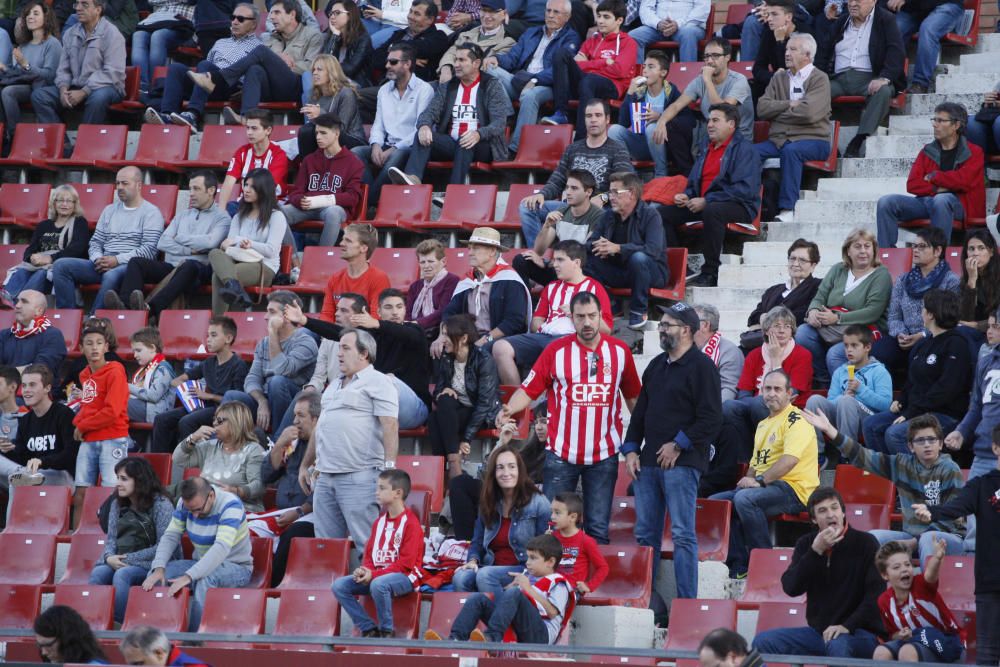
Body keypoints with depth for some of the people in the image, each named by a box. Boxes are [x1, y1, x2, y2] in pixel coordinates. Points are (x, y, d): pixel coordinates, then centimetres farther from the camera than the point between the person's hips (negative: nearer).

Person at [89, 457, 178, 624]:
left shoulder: (161, 504, -5)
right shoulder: (117, 503, 15)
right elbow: (111, 537, 15)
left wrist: (129, 559, -13)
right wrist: (109, 557, -9)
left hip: (150, 564, -5)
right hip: (120, 562, 5)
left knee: (122, 574, -35)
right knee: (98, 573, -27)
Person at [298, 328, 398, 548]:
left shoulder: (377, 383, -3)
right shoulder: (334, 385, 24)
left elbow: (390, 425, -13)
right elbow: (320, 428, 30)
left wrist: (389, 466, -22)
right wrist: (305, 465, 28)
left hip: (359, 478, -8)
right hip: (324, 478, 8)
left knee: (366, 543, -11)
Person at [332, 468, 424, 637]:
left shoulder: (410, 523, -11)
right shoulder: (380, 521, 15)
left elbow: (405, 563, -16)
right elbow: (369, 553, 17)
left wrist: (374, 574, -21)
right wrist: (365, 570, -7)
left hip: (404, 576, -8)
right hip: (376, 574, 8)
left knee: (378, 584, -40)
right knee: (339, 585, -9)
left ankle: (386, 631, -20)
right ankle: (369, 629, -8)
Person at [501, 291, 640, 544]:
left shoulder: (620, 351, 3)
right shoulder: (556, 351, -2)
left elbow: (633, 396, 13)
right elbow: (529, 390, -4)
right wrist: (508, 409, -22)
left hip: (604, 455, 1)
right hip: (561, 454, -1)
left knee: (598, 529, 5)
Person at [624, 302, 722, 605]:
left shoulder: (702, 367, -6)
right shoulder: (656, 366, 19)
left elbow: (711, 419, -12)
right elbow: (640, 412, 23)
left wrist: (678, 445, -12)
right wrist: (631, 450, 12)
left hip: (681, 463, -8)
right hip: (648, 461, 8)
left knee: (682, 535, -7)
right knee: (645, 533, 8)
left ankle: (686, 602, -6)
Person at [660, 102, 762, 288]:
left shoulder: (744, 150, -7)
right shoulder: (706, 148, 20)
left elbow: (745, 189, -19)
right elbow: (694, 182, 28)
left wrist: (706, 201, -21)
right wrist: (686, 196, 2)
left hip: (739, 207, -8)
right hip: (702, 205, 8)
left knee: (711, 211, -40)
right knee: (663, 213, -5)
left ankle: (710, 273, -34)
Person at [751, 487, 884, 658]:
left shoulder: (865, 543, -5)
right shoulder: (806, 544, 8)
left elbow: (876, 595, -12)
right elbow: (790, 588, -6)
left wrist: (847, 626, -23)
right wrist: (816, 551, -16)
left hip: (859, 633, -5)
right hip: (818, 631, 5)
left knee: (837, 644, -39)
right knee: (763, 641, -14)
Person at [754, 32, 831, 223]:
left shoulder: (820, 79, 1)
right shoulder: (779, 78, 20)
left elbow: (809, 112, -15)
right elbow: (762, 108, 6)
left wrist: (778, 111, -2)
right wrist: (789, 105, -6)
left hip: (812, 140, -5)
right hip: (779, 140, 5)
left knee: (791, 150, -38)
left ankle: (787, 210, -40)